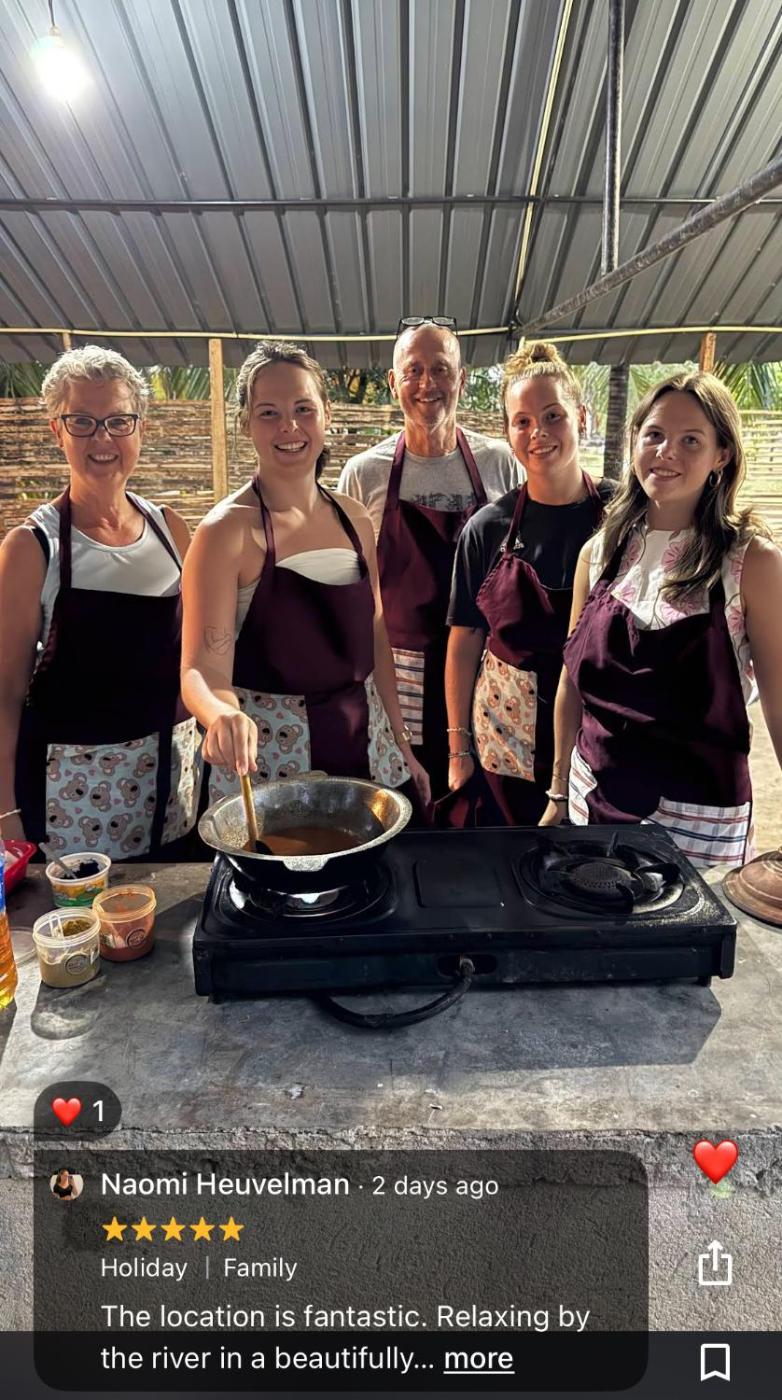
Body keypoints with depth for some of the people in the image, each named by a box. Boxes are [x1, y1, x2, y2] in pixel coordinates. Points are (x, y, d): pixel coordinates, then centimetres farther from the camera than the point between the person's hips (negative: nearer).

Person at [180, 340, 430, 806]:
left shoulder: (355, 519, 3)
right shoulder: (228, 529, -13)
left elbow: (375, 641, 9)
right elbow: (202, 667, -18)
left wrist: (400, 742, 9)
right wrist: (223, 715, -39)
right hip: (266, 758, -5)